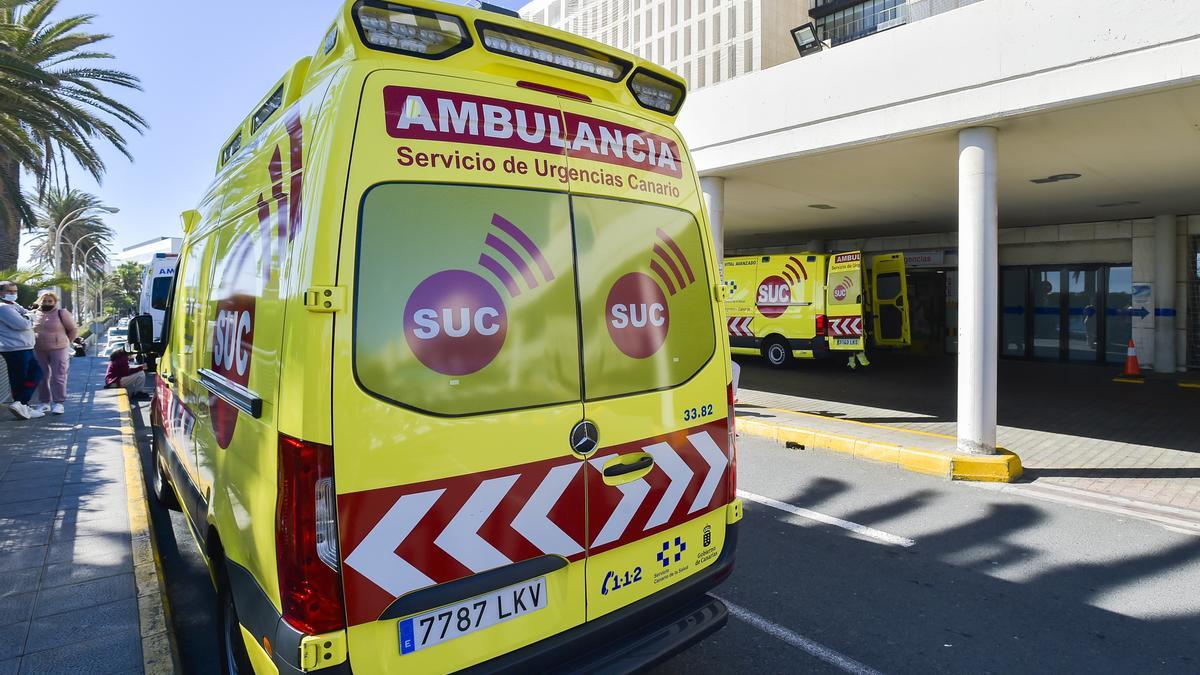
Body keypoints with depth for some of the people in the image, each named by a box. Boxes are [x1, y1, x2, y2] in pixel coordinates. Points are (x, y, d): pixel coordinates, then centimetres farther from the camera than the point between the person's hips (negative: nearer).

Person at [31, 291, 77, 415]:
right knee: (41, 377, 9)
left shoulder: (61, 313, -5)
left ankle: (59, 403, 2)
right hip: (38, 351, 4)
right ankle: (44, 402, 18)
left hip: (58, 350, -4)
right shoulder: (33, 314, 5)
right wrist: (34, 341, 12)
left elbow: (74, 330, 2)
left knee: (58, 377, -3)